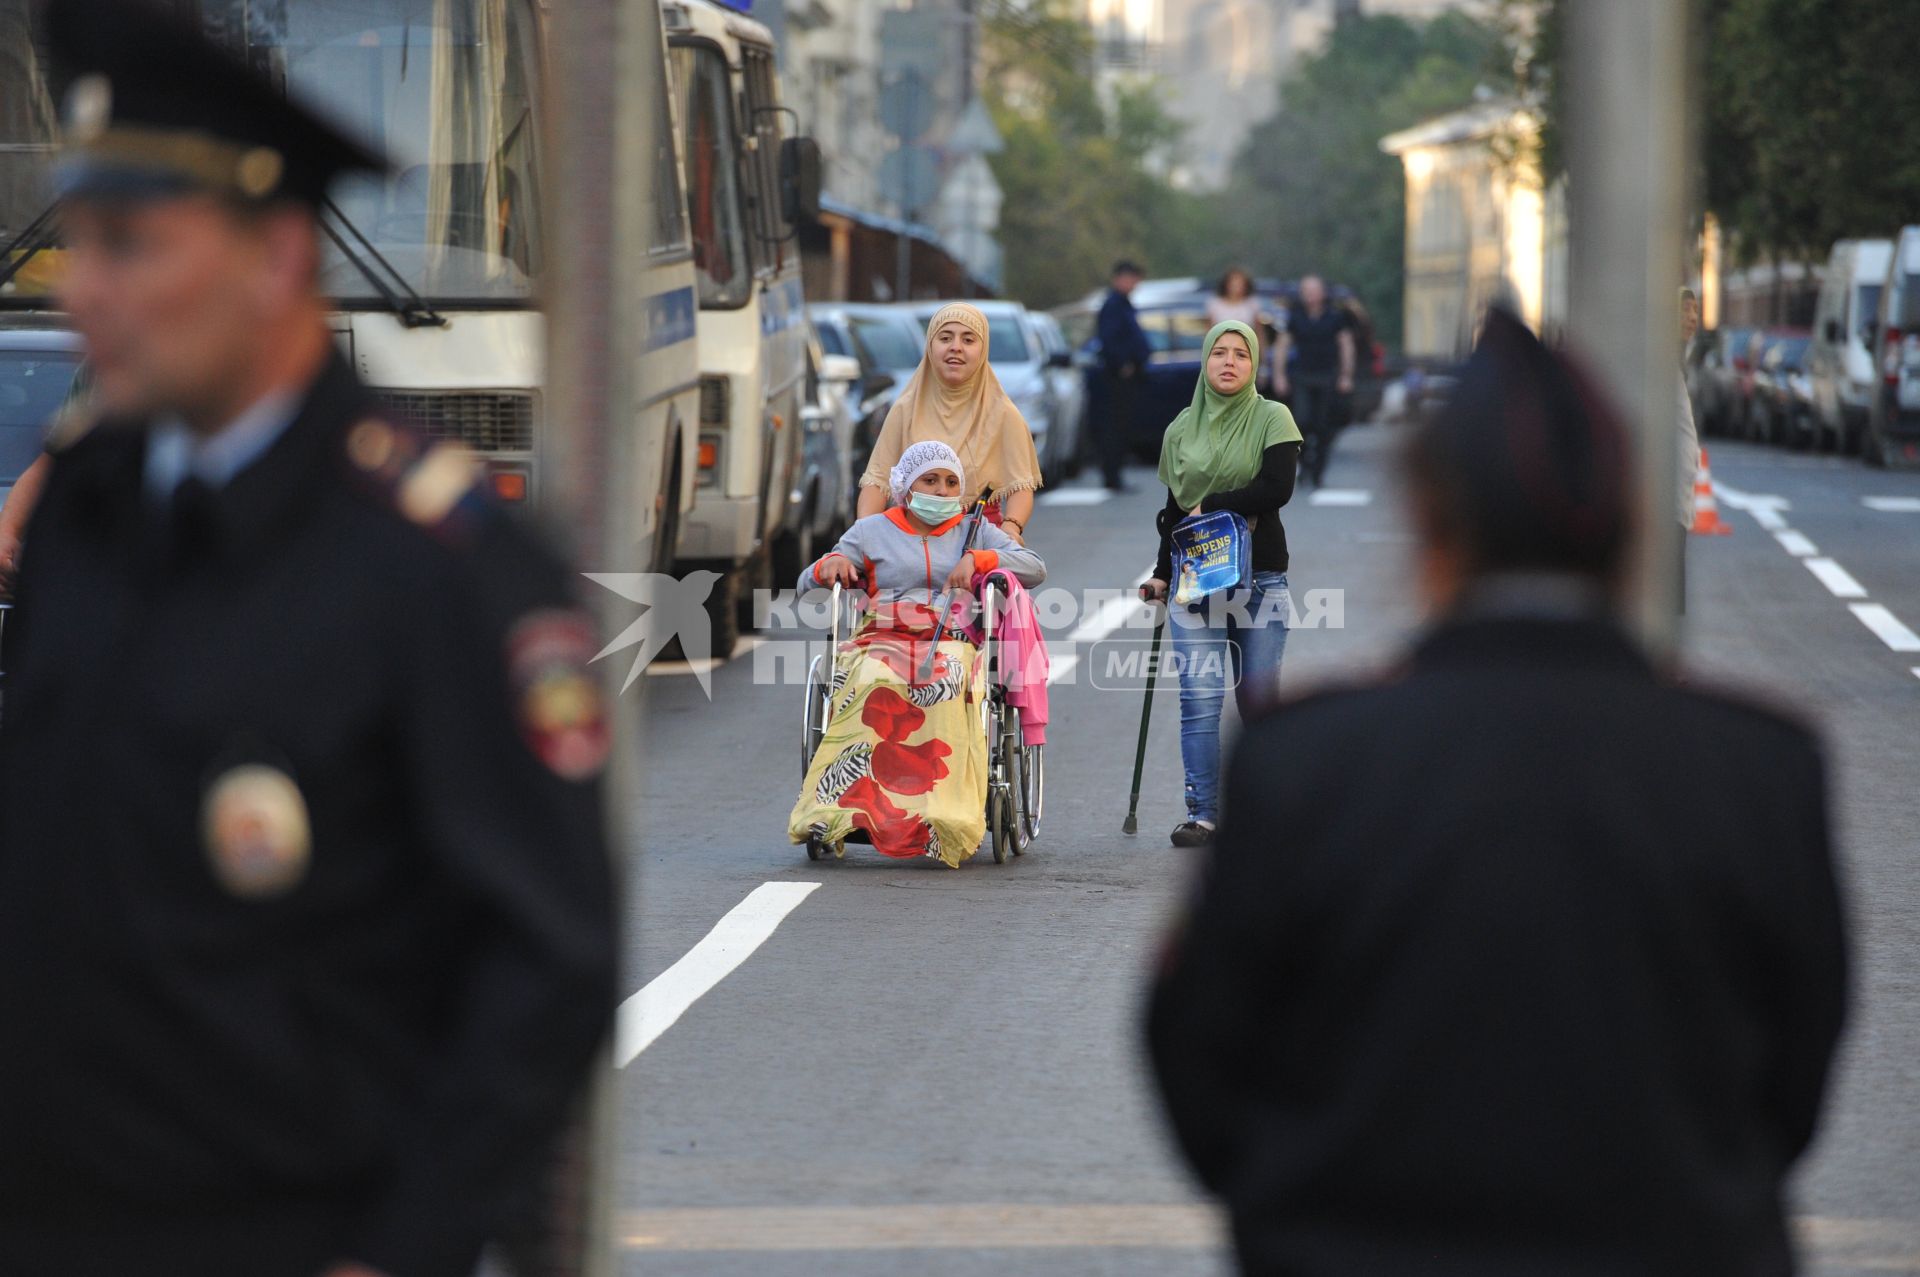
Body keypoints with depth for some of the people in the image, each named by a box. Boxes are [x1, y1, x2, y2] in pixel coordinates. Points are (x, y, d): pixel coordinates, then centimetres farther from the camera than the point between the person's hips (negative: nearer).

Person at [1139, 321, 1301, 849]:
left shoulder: (1272, 419, 1)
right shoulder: (1182, 430, 12)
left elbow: (1277, 488, -13)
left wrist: (1210, 506, -9)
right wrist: (1162, 573, 16)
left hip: (1260, 581, -2)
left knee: (1259, 701, 1)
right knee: (1199, 698, -8)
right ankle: (1202, 814, -8)